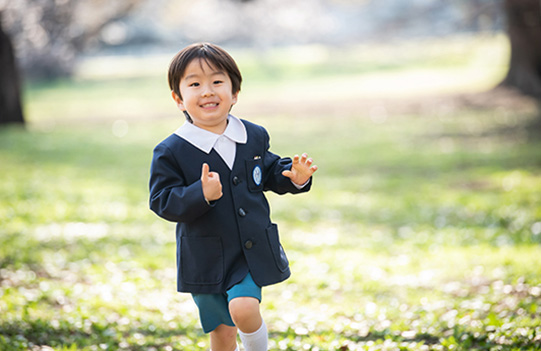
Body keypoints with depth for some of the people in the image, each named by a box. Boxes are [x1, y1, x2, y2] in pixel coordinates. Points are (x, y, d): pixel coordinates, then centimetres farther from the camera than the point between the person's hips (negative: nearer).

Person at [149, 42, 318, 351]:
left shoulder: (255, 137, 2)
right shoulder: (171, 152, -10)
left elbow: (270, 172, 15)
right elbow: (162, 203, -13)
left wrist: (294, 177, -7)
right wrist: (201, 195, -30)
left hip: (254, 250, 1)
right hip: (206, 258, -1)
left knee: (243, 308, -21)